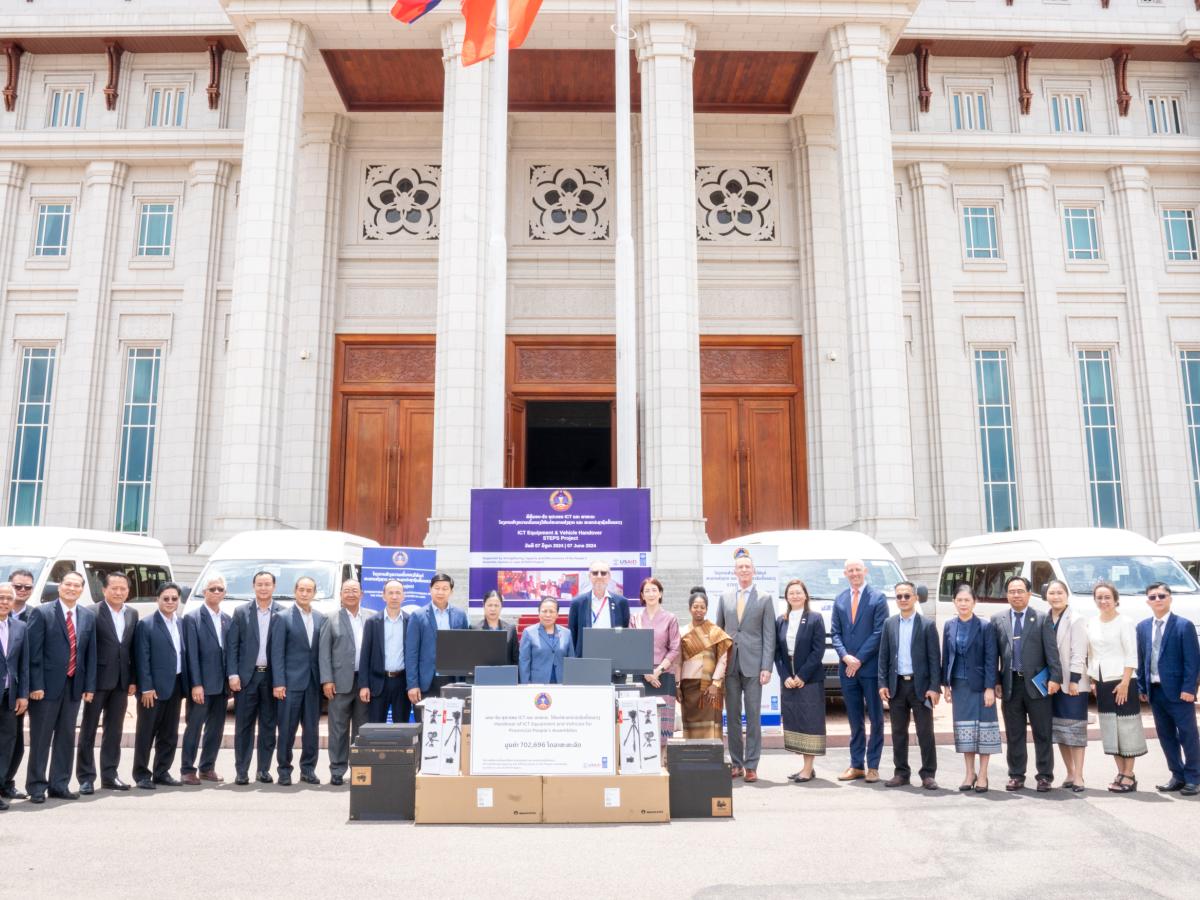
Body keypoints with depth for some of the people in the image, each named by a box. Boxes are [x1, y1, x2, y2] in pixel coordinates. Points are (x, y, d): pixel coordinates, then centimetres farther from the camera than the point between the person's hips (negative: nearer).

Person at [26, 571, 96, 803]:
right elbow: (34, 652, -8)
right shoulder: (42, 613, -5)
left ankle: (59, 785, 20)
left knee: (66, 738, 10)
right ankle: (36, 786, 14)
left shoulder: (89, 617, 8)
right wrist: (36, 685, -14)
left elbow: (91, 654, 8)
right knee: (40, 738, 4)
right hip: (47, 686, -4)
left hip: (74, 686, 4)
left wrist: (89, 686, 3)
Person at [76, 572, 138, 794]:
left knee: (114, 730, 11)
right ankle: (86, 777, 12)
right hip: (98, 680, -5)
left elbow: (133, 649, 10)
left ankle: (109, 775, 19)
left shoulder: (132, 615, 9)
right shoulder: (92, 613, -8)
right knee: (89, 730, 5)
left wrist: (133, 680, 5)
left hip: (121, 682, 5)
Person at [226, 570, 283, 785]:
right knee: (244, 725, 4)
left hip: (272, 676, 0)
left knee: (269, 725, 7)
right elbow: (232, 646, 1)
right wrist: (233, 674, -7)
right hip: (246, 676, 0)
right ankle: (241, 771, 10)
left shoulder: (283, 613, 2)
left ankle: (264, 769, 16)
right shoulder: (241, 612, 3)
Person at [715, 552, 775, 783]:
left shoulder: (765, 599, 2)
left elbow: (769, 636, -1)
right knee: (732, 716, 7)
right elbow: (718, 631, 12)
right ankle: (736, 763, 16)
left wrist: (767, 667, -9)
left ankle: (751, 766, 6)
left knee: (753, 717, 0)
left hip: (753, 664, -2)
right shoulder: (725, 597, 10)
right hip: (729, 664, 3)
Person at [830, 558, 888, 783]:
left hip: (871, 667, -4)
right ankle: (856, 765, 17)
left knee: (876, 718, 3)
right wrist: (845, 656, -8)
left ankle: (872, 766, 10)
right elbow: (835, 633, 9)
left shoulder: (878, 597, -3)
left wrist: (859, 659, -12)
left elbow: (879, 632, -9)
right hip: (847, 668, 4)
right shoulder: (839, 600, 11)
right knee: (855, 720, 10)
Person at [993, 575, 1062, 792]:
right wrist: (996, 681, 1)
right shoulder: (997, 620, 7)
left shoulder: (1042, 619, 1)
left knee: (1042, 733, 5)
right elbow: (994, 653, 6)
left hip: (1036, 683, -2)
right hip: (1010, 684, 2)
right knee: (1014, 734, 9)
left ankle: (1045, 776, 14)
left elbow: (1052, 650, -3)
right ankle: (1016, 776, 17)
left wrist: (1055, 678, -11)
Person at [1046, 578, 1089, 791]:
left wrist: (1074, 680, -16)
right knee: (1058, 730, 11)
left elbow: (1078, 653, -11)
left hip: (1072, 683, -6)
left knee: (1075, 728, -2)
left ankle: (1078, 776, 4)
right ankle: (1070, 774, 21)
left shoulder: (1076, 620, -8)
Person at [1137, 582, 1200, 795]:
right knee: (1165, 735, 11)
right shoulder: (1142, 627, 9)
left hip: (1178, 690, -5)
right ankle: (1178, 776, 22)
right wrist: (1142, 687, 7)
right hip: (1155, 690, 5)